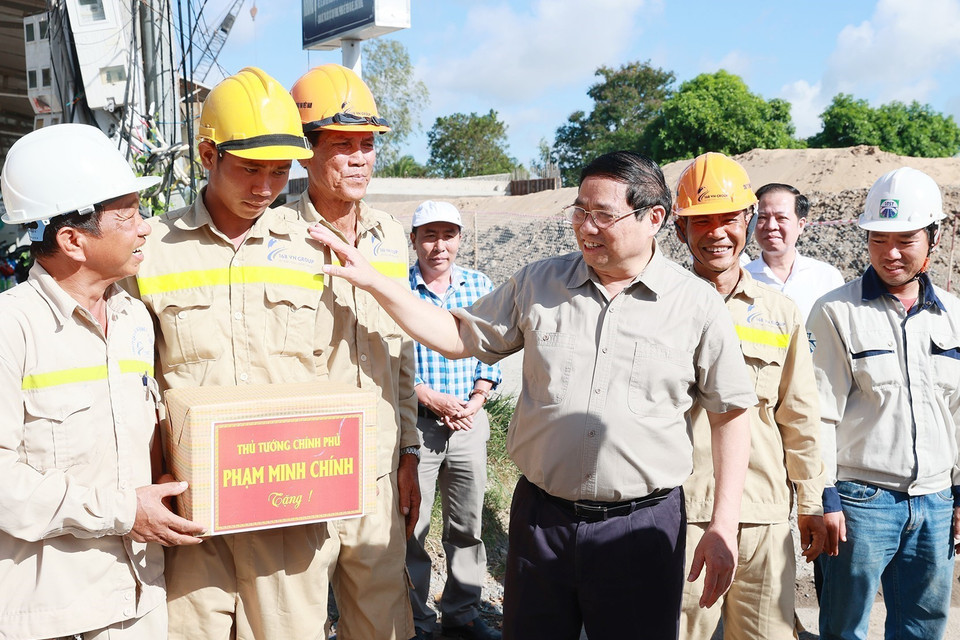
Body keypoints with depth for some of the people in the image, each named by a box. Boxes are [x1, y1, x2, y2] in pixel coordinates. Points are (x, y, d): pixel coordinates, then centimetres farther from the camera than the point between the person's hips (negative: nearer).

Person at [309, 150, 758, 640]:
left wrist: (723, 528, -3)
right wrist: (370, 279, 1)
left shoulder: (698, 305, -4)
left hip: (641, 525, -2)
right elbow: (459, 336, 9)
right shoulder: (538, 283, 4)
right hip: (541, 516, 2)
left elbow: (729, 414, 0)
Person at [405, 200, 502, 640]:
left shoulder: (480, 286, 4)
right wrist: (432, 399, -15)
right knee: (411, 527, 5)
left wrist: (477, 398, -7)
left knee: (467, 525, 13)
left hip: (469, 422, 3)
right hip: (414, 422, -3)